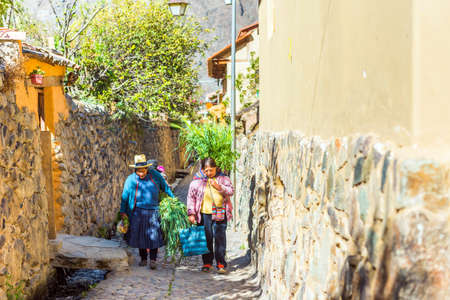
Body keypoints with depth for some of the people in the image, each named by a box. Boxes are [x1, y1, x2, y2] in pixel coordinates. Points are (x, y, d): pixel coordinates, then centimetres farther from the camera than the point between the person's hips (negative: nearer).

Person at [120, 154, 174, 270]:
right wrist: (123, 211, 6)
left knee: (153, 236, -2)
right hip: (138, 213, 0)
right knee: (140, 236, 5)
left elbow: (165, 188, 13)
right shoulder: (130, 180, -2)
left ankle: (153, 260, 7)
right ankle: (143, 259, 20)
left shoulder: (155, 175, 1)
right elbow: (125, 196, 7)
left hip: (153, 212, 0)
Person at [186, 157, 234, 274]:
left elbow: (231, 191, -1)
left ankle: (221, 264, 0)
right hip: (204, 213, 1)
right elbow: (191, 197, 6)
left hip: (219, 213, -1)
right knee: (206, 238, 6)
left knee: (220, 238, -4)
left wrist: (220, 187, -18)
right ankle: (207, 263, 17)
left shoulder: (222, 178, 5)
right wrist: (191, 213, 1)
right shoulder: (197, 180, 4)